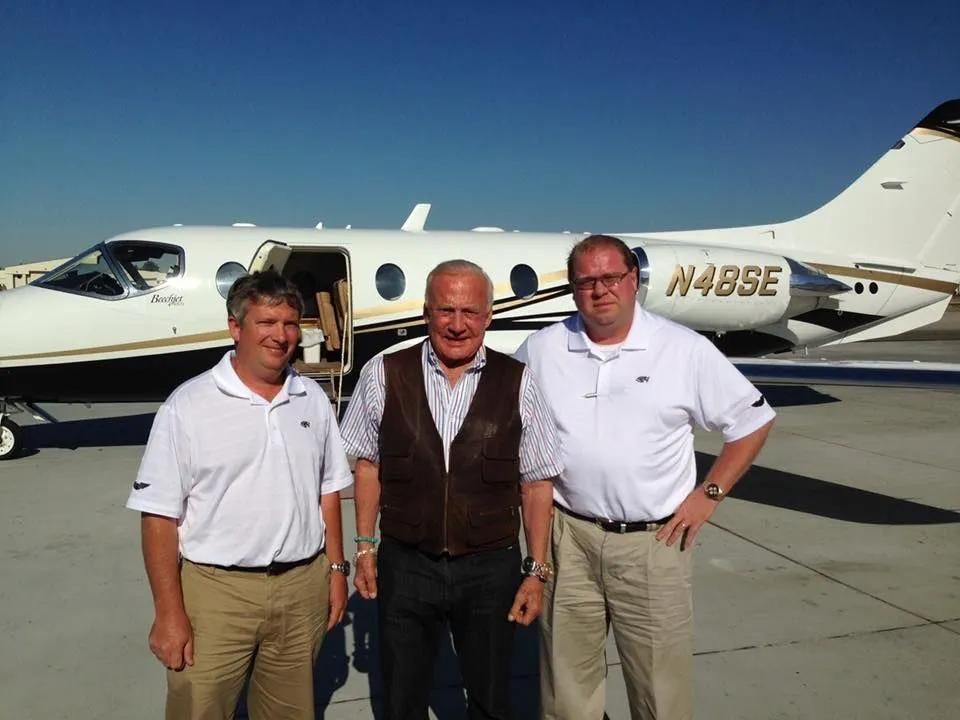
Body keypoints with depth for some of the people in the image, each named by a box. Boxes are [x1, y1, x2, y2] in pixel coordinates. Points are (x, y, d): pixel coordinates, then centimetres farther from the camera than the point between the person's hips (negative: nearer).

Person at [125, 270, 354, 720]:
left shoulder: (312, 398, 4)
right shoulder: (188, 406, -10)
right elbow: (159, 515, -9)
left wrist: (336, 568, 8)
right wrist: (169, 612, -11)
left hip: (303, 588, 4)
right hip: (216, 591, -4)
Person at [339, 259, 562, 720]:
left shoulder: (518, 384, -8)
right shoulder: (384, 375, -7)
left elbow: (536, 482, -3)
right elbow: (368, 464, 3)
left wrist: (536, 570, -2)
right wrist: (365, 546, 4)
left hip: (491, 569, 0)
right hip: (405, 565, 0)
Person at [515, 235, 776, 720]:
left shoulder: (686, 350, -5)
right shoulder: (541, 349, 0)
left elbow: (752, 421, 3)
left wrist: (709, 495, -1)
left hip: (653, 542, -1)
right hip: (567, 538, 2)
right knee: (566, 679, 15)